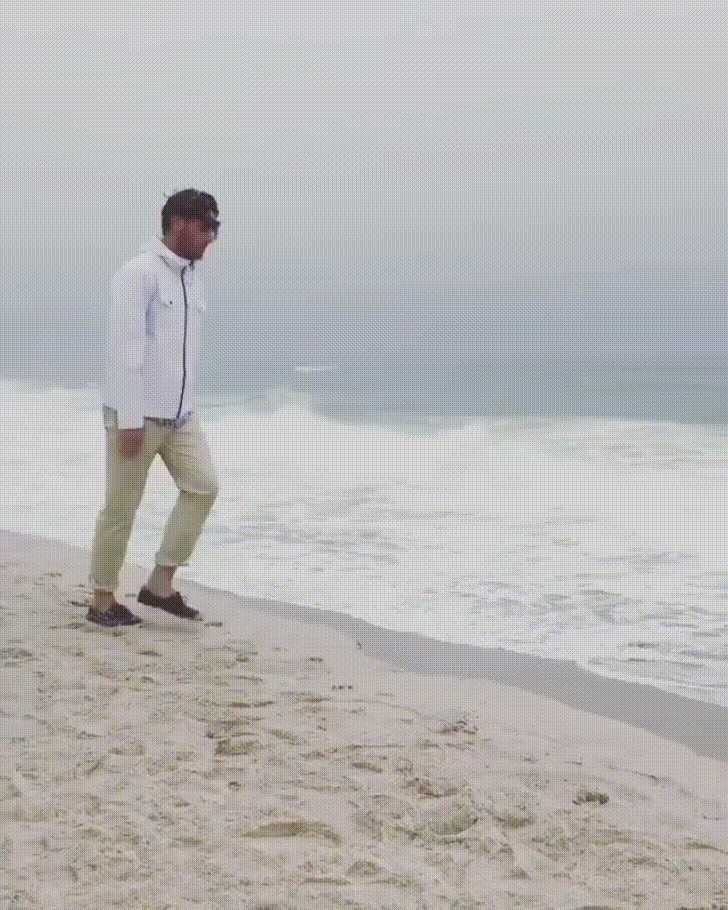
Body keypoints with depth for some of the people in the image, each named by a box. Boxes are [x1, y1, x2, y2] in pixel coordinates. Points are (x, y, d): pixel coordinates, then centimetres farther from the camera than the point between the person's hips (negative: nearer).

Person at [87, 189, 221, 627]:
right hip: (137, 413, -8)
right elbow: (125, 349, -18)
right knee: (121, 506, 0)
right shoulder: (139, 273, -13)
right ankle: (103, 599, 13)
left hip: (180, 413, 8)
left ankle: (161, 583, 7)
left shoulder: (194, 280, 12)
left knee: (203, 486, -3)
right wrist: (130, 419, -21)